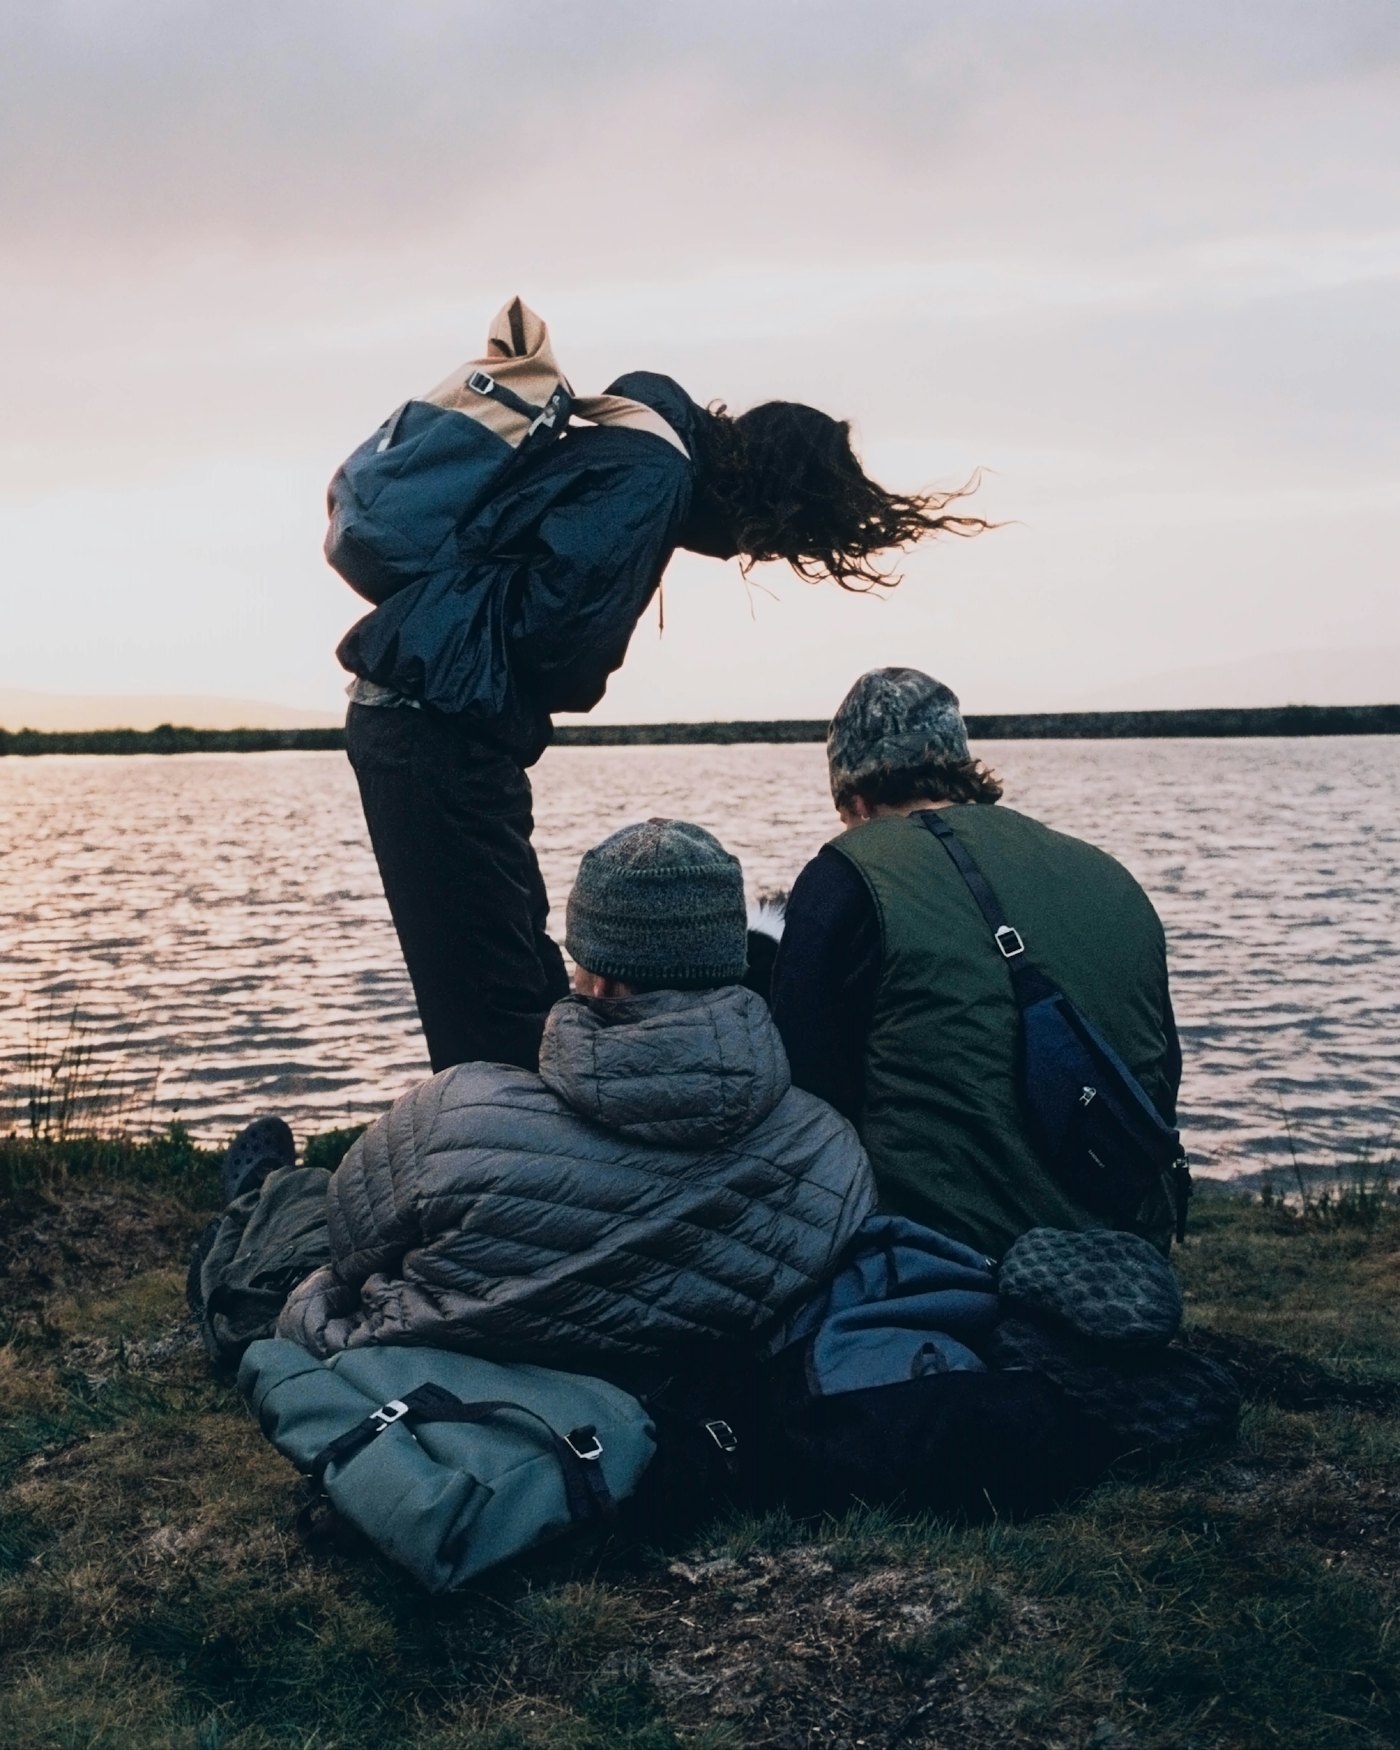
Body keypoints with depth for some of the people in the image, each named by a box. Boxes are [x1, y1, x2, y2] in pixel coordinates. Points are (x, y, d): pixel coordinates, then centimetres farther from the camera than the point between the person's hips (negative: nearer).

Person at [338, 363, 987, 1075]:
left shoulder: (627, 447, 18)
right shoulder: (652, 477, -13)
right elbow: (554, 621, -23)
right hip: (441, 733, -10)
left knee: (534, 991, 16)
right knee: (502, 1027, -6)